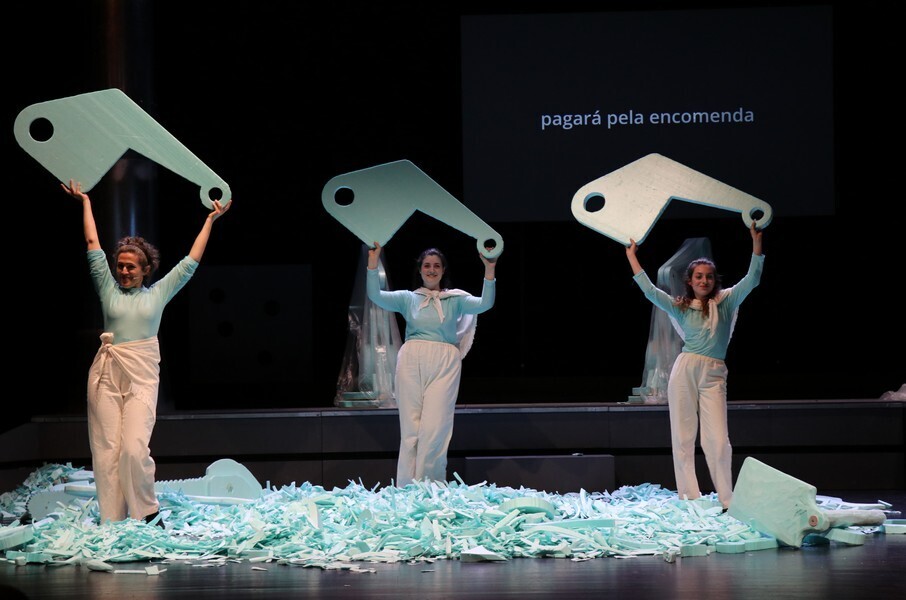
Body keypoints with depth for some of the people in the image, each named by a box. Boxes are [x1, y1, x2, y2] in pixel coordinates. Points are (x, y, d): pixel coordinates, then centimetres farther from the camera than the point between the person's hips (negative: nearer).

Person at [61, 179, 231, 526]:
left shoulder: (159, 292, 10)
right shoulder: (109, 289, 11)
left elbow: (190, 262, 14)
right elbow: (93, 247, 15)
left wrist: (210, 221, 18)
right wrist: (86, 203, 20)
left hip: (142, 374, -2)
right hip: (106, 372, 2)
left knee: (134, 448, -14)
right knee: (105, 449, -2)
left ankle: (148, 514, 2)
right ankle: (110, 521, 0)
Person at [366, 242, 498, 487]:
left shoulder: (455, 299, 14)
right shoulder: (408, 298, 16)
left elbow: (484, 303, -1)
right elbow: (376, 295, 3)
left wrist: (489, 270, -11)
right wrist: (373, 262, -6)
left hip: (444, 364, -1)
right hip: (412, 361, 1)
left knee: (435, 428, -10)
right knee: (410, 427, -2)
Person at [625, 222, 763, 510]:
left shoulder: (726, 301, 10)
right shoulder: (681, 307, 12)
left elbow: (751, 280, 3)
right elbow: (650, 290, 8)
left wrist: (756, 243, -5)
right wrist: (631, 257, 10)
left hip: (714, 375, -1)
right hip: (685, 370, 1)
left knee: (718, 439, -10)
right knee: (682, 436, -1)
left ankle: (728, 500, -4)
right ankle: (689, 499, 2)